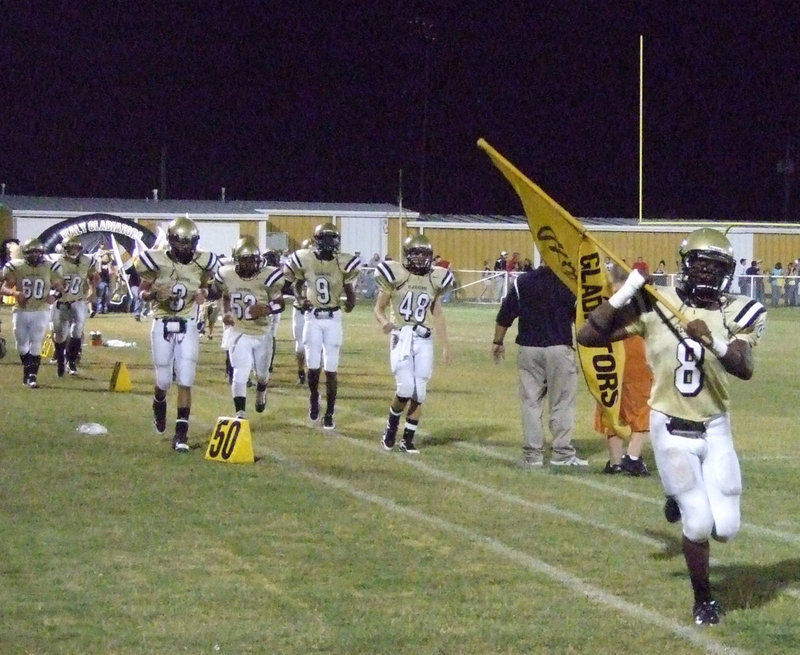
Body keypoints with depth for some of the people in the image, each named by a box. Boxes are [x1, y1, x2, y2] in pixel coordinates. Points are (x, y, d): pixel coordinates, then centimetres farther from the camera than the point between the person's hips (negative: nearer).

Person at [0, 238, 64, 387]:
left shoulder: (50, 268, -2)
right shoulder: (15, 267, -4)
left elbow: (60, 288, 5)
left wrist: (54, 295, -18)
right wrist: (14, 293, -24)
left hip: (41, 312, -1)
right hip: (21, 311, 1)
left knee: (36, 345, -6)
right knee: (22, 346, 8)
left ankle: (32, 375, 1)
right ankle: (28, 370, 30)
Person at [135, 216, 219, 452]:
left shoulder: (202, 262, -2)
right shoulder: (156, 261, -9)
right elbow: (142, 293, 0)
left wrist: (204, 293, -7)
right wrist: (156, 293, -21)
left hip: (188, 327, 1)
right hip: (162, 325, -1)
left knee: (185, 381, -6)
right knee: (164, 380, 5)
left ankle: (181, 433, -3)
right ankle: (159, 406, 41)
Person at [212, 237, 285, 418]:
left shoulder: (268, 277, -19)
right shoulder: (226, 275, -10)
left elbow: (280, 304, -10)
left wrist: (266, 309, -30)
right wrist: (225, 313, -5)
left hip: (262, 333, 0)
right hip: (239, 333, 0)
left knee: (262, 372, 21)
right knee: (240, 374, -15)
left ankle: (261, 394, 55)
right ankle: (240, 413, -10)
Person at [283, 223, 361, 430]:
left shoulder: (343, 263, -10)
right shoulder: (305, 260, -8)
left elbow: (349, 289, 3)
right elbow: (298, 284, 9)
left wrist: (350, 302, -17)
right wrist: (301, 299, -9)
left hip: (333, 318, 0)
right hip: (313, 317, 0)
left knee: (331, 369, 0)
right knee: (314, 366, -2)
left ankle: (329, 414, 10)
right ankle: (313, 399, 29)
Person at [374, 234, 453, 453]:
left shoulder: (435, 279, 9)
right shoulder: (395, 275, -3)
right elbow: (378, 308, 2)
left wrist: (445, 344, 15)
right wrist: (384, 321, -20)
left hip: (424, 339, 4)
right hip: (401, 336, -4)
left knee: (419, 393, 0)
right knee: (406, 388, -14)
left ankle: (408, 440, 12)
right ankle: (391, 427, 13)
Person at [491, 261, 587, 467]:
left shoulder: (522, 282, 0)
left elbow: (505, 316, 3)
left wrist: (497, 342, 15)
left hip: (529, 349, 2)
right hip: (559, 349, -2)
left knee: (531, 402, 8)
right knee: (562, 402, 4)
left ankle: (532, 454, 8)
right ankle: (562, 453, 4)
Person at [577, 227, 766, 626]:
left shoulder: (736, 313, -5)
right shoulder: (654, 306, -7)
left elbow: (745, 369, -23)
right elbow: (587, 337, -8)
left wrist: (714, 342, -41)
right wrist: (623, 294, -17)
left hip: (715, 429, 2)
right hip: (672, 430, -2)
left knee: (725, 527, -3)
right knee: (699, 525, -7)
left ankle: (682, 499, 31)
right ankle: (703, 599, 19)